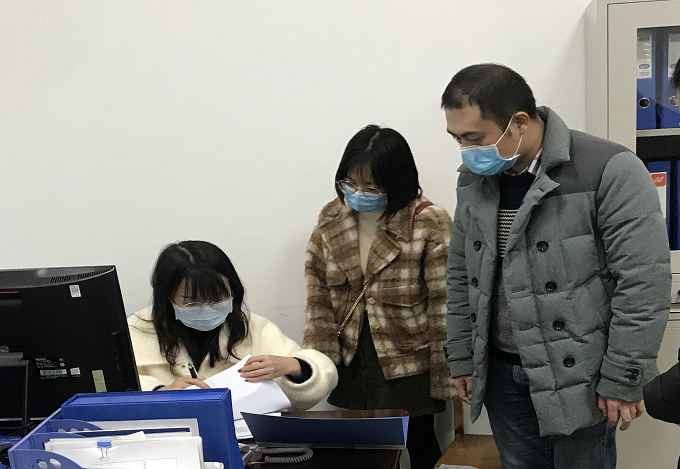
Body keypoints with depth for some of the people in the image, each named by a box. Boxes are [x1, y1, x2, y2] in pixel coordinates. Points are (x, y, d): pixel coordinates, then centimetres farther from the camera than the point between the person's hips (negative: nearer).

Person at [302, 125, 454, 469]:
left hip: (408, 370, -4)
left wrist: (445, 379, -12)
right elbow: (319, 299, 4)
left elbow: (444, 308, -13)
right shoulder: (330, 220, 1)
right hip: (351, 369, 4)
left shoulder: (430, 225, -15)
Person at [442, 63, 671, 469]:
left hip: (579, 378, -5)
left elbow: (643, 282, -17)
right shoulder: (475, 179, 4)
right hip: (501, 373, 5)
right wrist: (462, 358, 11)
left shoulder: (610, 171, -16)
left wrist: (623, 379, -15)